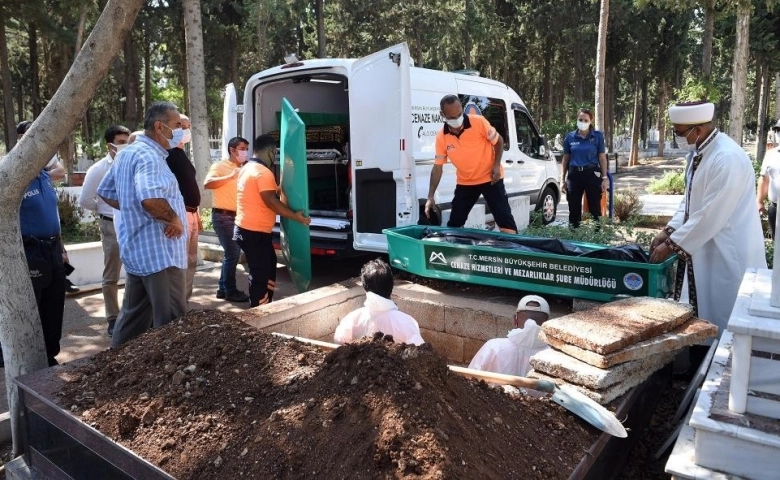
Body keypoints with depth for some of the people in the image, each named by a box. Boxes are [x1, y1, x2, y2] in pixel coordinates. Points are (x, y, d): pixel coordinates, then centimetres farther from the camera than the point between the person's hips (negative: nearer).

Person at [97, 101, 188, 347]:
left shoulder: (128, 152, 14)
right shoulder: (149, 156, -18)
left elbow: (106, 192, 23)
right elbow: (151, 199, -34)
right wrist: (174, 220, -19)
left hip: (136, 249, 10)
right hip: (159, 252, -10)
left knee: (133, 314, 21)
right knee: (172, 322, -1)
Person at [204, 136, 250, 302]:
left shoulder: (242, 169, 17)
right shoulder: (220, 166, -4)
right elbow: (207, 183, -20)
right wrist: (231, 177, -24)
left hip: (236, 216, 8)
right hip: (223, 216, -8)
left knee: (231, 253, 12)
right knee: (233, 253, -8)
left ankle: (223, 288, 22)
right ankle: (231, 291, 3)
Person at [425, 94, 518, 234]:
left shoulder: (479, 122, -19)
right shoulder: (441, 138, -11)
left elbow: (498, 141, -4)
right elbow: (437, 167, -5)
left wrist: (496, 166, -16)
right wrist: (431, 196, -11)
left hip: (490, 178, -3)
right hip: (465, 182, 3)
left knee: (505, 218, -6)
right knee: (454, 222, 8)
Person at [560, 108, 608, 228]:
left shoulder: (598, 136, 1)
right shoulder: (570, 137, 5)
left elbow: (602, 158, 2)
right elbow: (565, 159, 9)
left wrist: (604, 178, -4)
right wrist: (562, 179, 5)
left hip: (592, 174, -2)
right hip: (574, 175, 2)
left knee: (595, 209, 2)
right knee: (574, 210, 8)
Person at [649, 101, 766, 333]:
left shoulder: (728, 158, -24)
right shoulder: (699, 152, 5)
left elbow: (711, 215, -25)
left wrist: (672, 245, -18)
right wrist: (669, 230, 3)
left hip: (728, 255, -9)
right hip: (705, 249, 9)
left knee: (719, 322, 3)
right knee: (701, 318, 17)